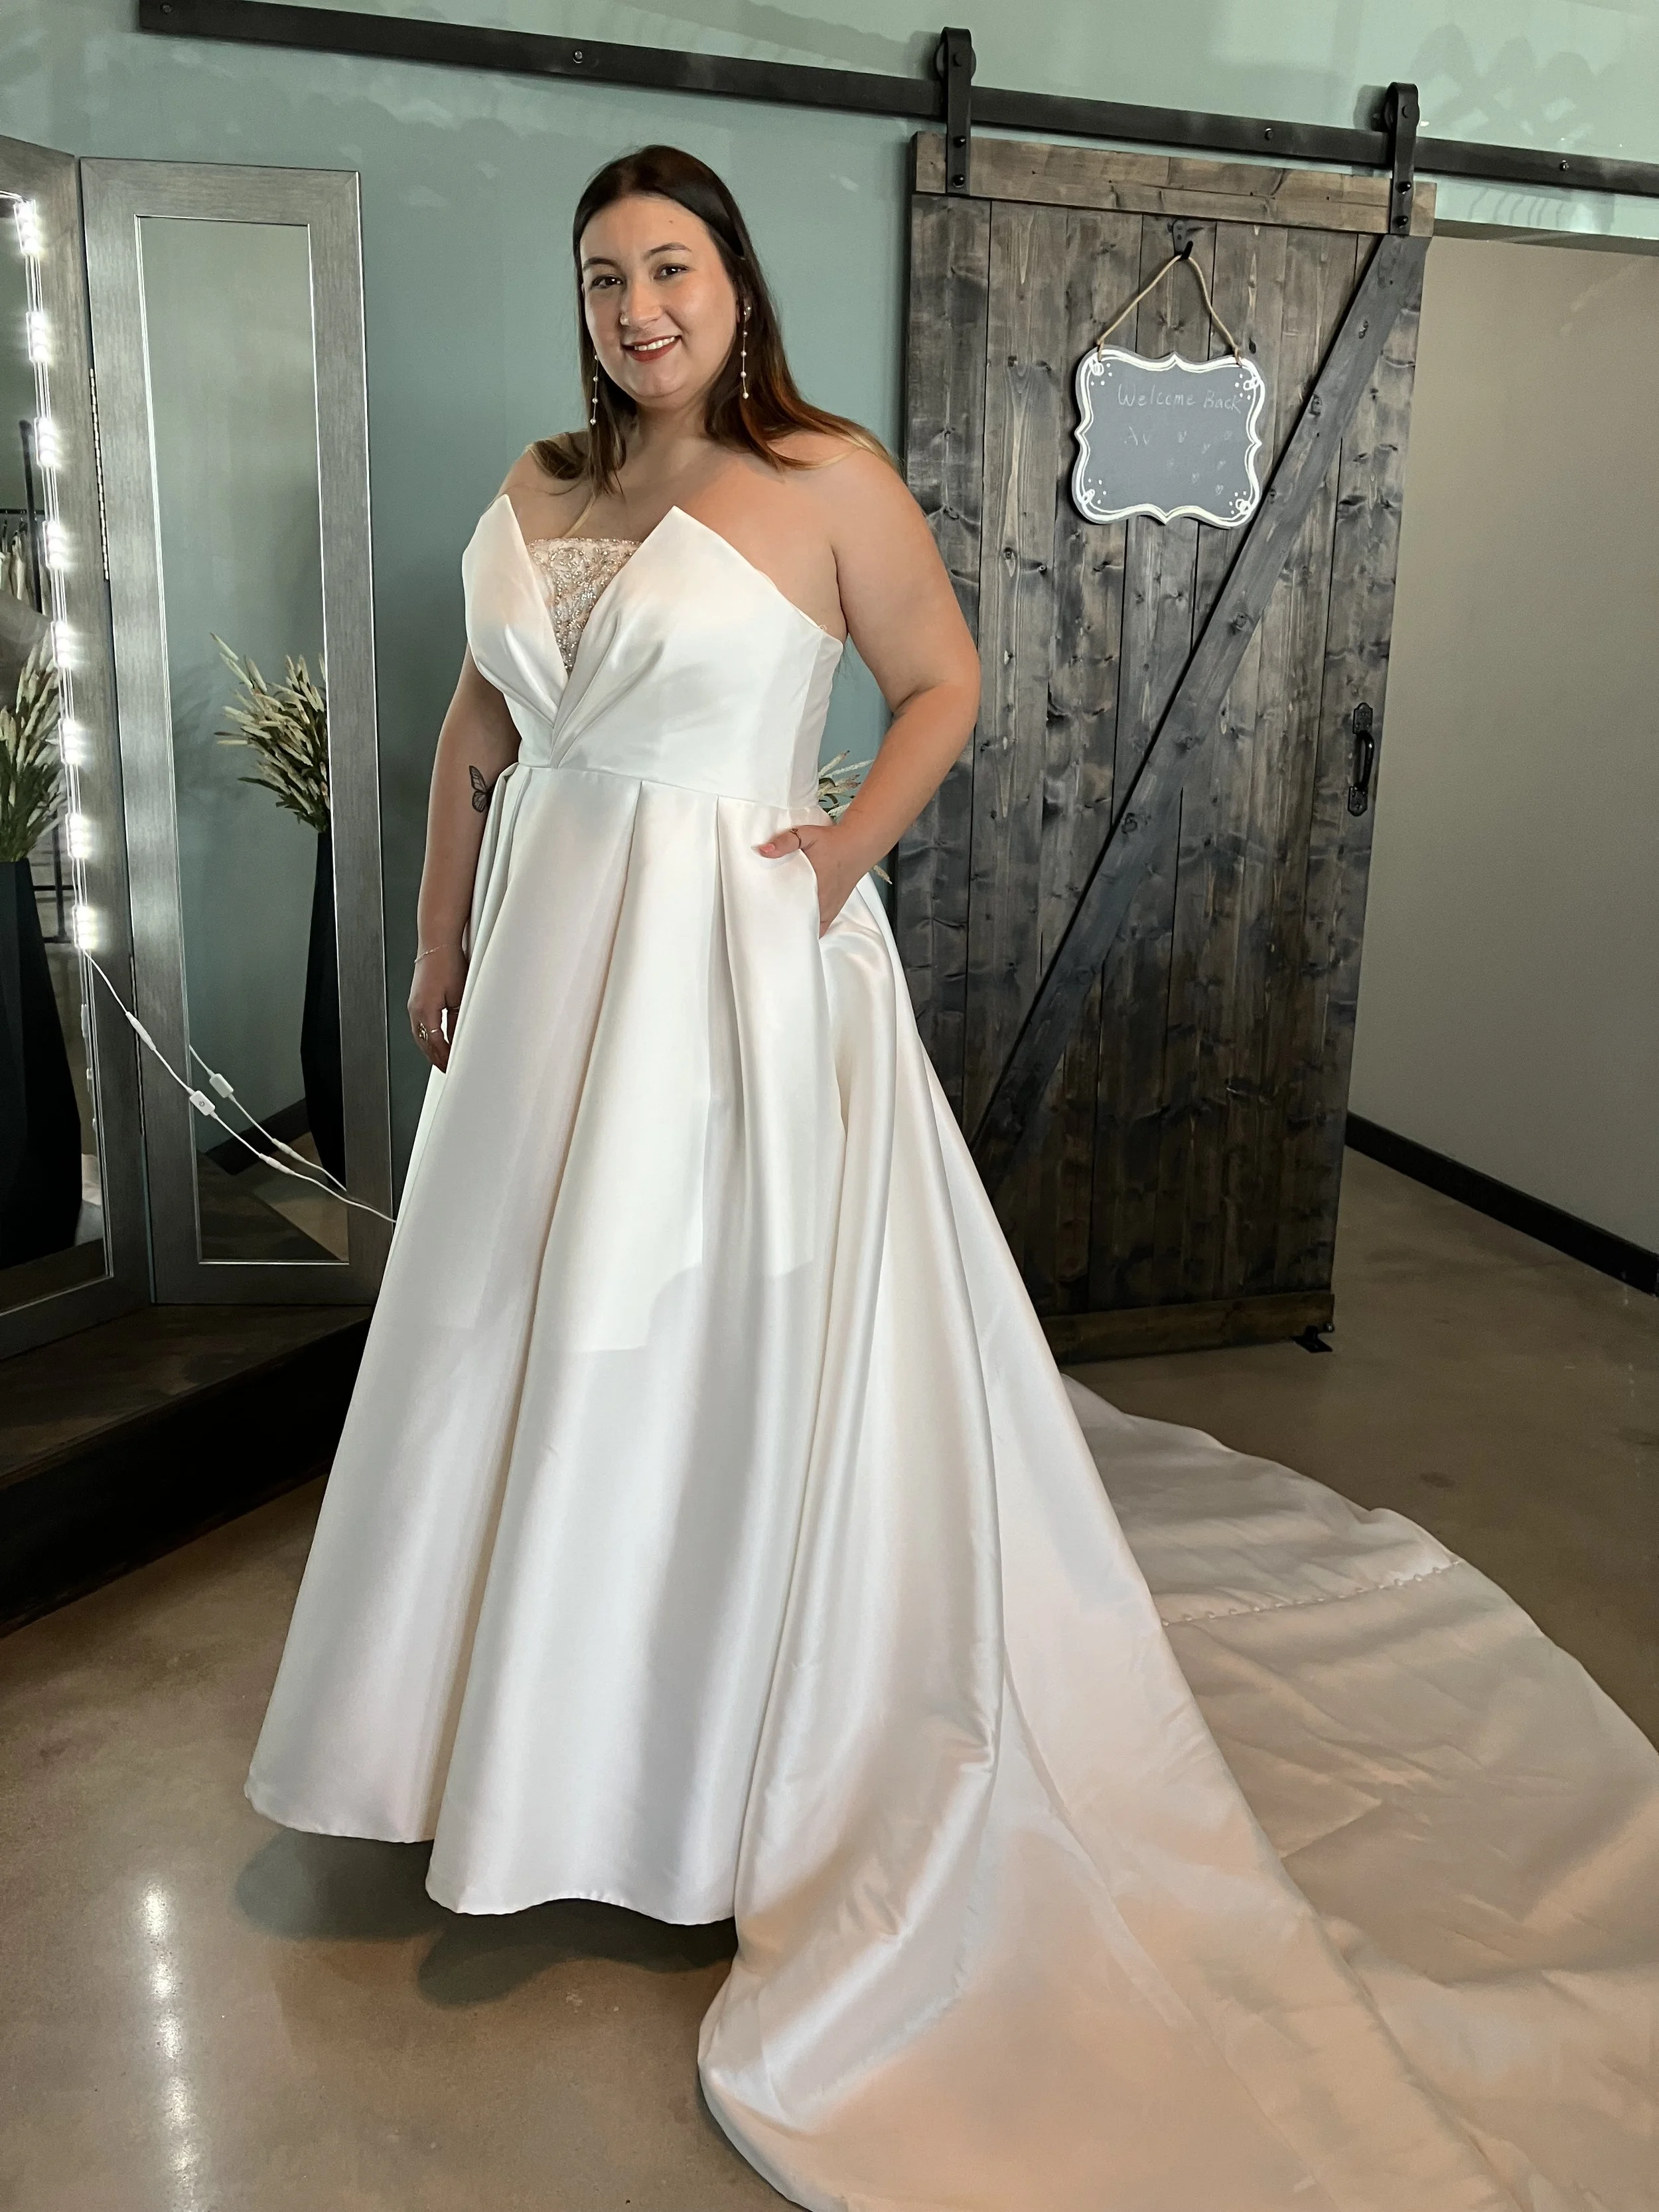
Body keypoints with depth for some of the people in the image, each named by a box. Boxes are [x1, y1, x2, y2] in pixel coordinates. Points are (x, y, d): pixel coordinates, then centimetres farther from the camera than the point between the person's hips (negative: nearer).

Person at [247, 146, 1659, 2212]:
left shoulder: (831, 481, -6)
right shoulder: (538, 487, 10)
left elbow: (944, 679, 0)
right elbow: (477, 726, 13)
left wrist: (858, 840, -14)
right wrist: (439, 939, 12)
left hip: (741, 963, -6)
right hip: (554, 957, 6)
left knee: (725, 1332, 4)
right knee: (538, 1333, 14)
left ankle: (719, 1753, 26)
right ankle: (525, 1710, 37)